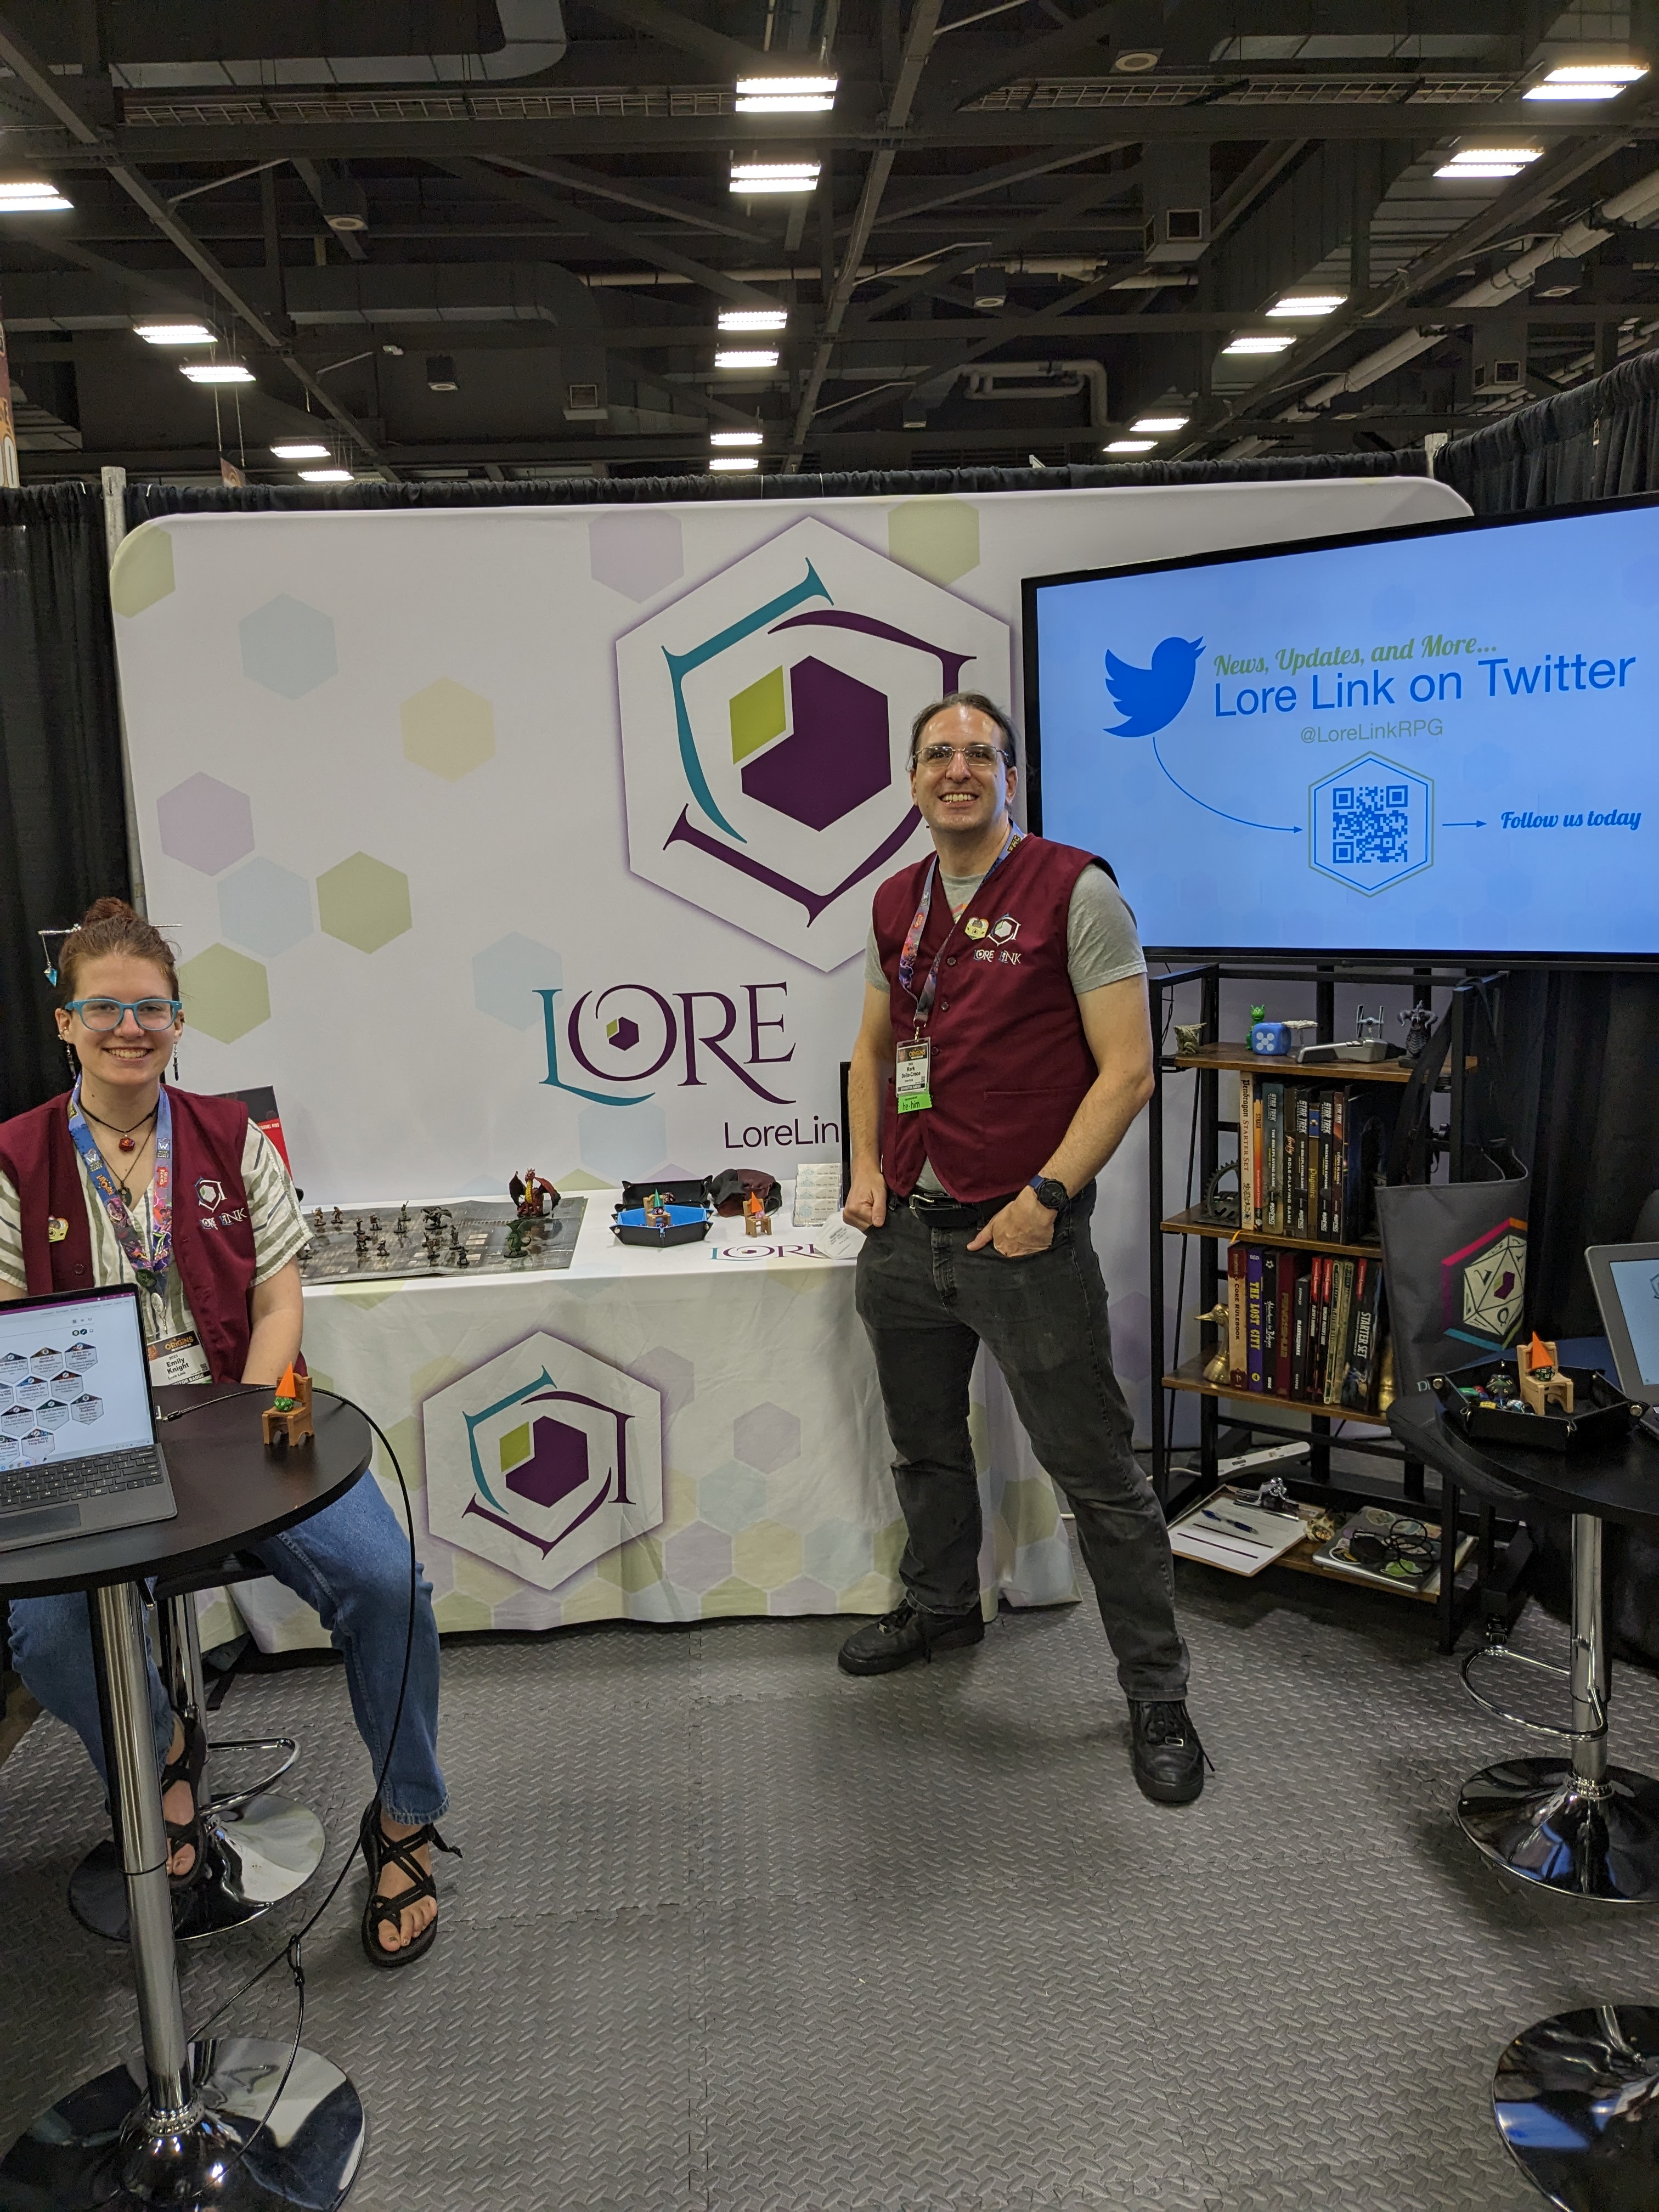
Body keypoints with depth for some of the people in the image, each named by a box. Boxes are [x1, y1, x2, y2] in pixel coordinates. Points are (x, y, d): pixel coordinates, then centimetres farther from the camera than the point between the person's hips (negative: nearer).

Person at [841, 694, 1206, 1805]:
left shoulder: (1075, 890, -9)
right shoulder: (897, 903, 10)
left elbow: (1127, 1068, -12)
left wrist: (1046, 1195, -18)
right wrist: (866, 1166, 8)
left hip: (1022, 1237, -6)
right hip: (905, 1231, 6)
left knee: (1097, 1473, 3)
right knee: (925, 1448, 22)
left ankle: (1157, 1692, 18)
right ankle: (941, 1606, 45)